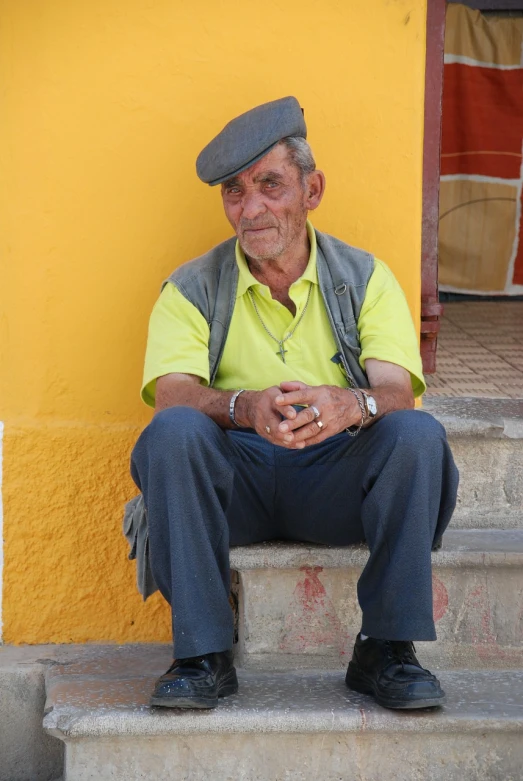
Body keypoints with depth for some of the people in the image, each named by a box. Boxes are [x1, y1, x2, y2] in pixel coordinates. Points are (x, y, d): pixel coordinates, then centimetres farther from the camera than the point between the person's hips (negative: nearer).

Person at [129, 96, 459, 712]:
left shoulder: (365, 279, 7)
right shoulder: (192, 289, 6)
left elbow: (398, 390, -8)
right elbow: (172, 393, -11)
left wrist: (350, 404, -34)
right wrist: (245, 407, -35)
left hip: (338, 477, 1)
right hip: (234, 480, 0)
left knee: (417, 433, -28)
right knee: (172, 431, -30)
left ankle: (386, 649, -18)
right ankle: (202, 654, -23)